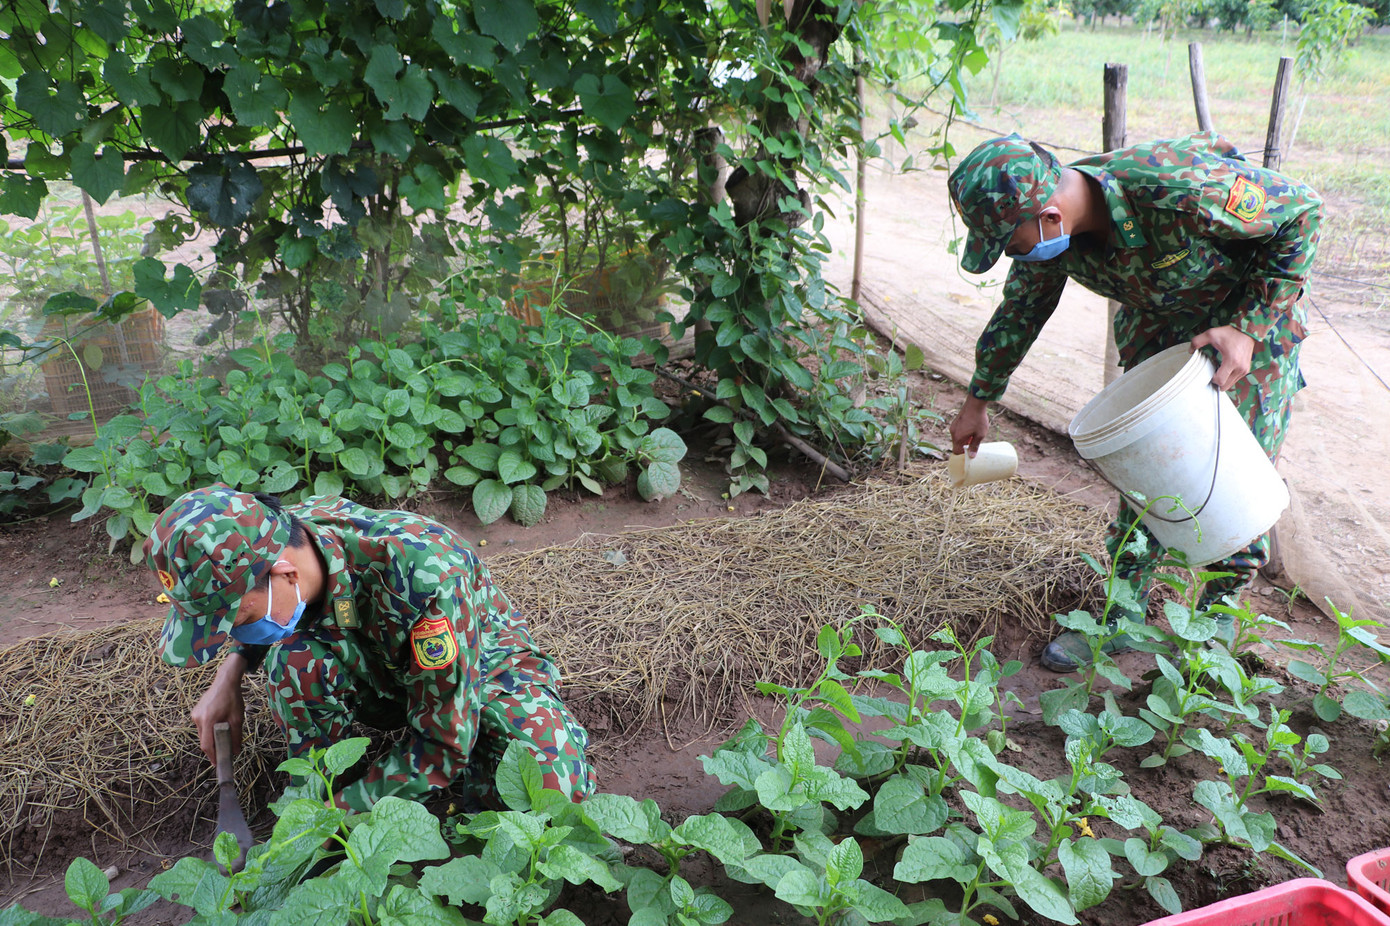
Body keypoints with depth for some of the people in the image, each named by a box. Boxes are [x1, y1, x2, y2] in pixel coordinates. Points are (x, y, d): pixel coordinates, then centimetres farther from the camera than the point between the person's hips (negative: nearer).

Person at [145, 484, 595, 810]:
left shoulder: (423, 574, -42)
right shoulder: (281, 535, -21)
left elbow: (444, 745, -31)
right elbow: (264, 627, 9)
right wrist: (229, 676, -9)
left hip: (482, 665, -4)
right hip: (387, 667, 4)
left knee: (556, 790, -31)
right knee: (294, 656, -28)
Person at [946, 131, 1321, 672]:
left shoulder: (1185, 189, -41)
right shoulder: (1048, 229, -22)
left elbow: (1302, 208, -24)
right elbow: (1019, 311, -3)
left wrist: (1248, 329, -28)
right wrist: (979, 401, 7)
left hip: (1255, 308, -4)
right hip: (1158, 316, 5)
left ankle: (1220, 609, 18)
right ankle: (1125, 612, 10)